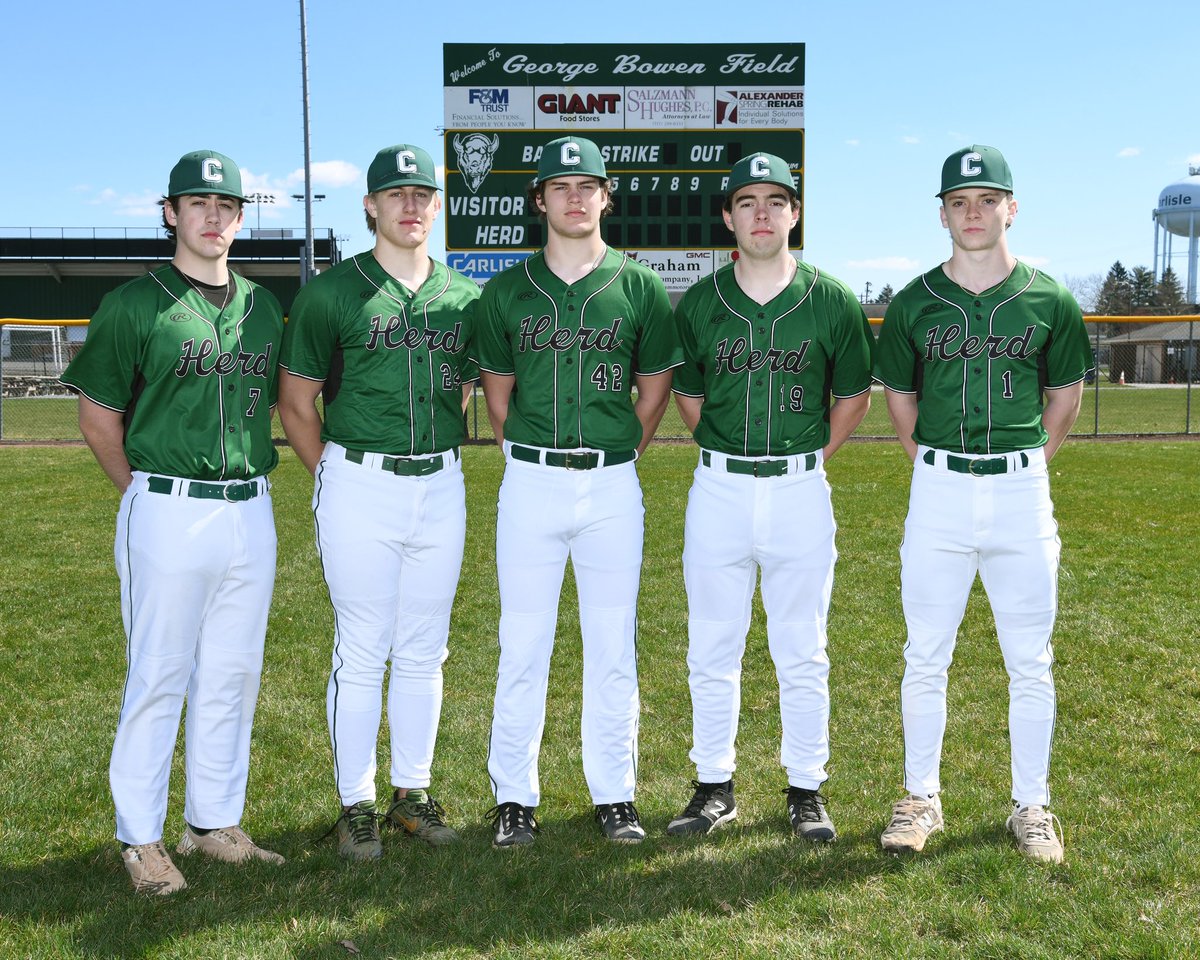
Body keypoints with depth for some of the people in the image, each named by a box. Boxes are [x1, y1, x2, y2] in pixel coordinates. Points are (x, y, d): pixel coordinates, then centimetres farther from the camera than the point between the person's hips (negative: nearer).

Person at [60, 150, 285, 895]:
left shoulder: (263, 308, 11)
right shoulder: (135, 305, -3)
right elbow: (99, 415, 0)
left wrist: (257, 481, 11)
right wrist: (145, 494, 0)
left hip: (252, 513, 5)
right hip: (169, 515, -5)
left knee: (233, 675, 11)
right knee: (158, 676, 2)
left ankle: (215, 823, 25)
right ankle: (141, 837, 14)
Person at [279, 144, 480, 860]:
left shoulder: (465, 296, 8)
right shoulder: (332, 291, -2)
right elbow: (296, 399, 3)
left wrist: (439, 460, 10)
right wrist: (334, 477, 1)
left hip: (441, 486, 4)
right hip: (360, 486, -3)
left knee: (423, 651, 11)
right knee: (362, 652, 2)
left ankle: (413, 792, 24)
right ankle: (357, 802, 14)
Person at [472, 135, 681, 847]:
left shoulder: (640, 288, 4)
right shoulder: (507, 291, 5)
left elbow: (655, 388, 12)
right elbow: (497, 389, 13)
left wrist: (617, 459, 7)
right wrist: (531, 461, 7)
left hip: (613, 486, 0)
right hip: (530, 484, 0)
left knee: (614, 648, 7)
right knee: (522, 645, 4)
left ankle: (615, 795, 19)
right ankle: (515, 797, 16)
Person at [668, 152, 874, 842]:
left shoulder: (833, 302, 0)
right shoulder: (698, 303, 3)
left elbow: (855, 396, 10)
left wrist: (810, 459, 4)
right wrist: (726, 454, 8)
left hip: (801, 492, -1)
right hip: (719, 491, 1)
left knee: (802, 653, 7)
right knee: (712, 650, 7)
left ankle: (807, 789, 20)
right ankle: (714, 786, 20)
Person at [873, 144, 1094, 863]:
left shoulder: (1049, 300, 2)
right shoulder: (914, 304, 4)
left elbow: (1066, 394, 14)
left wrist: (1028, 468, 9)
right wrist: (935, 467, 9)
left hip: (1022, 491, 0)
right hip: (938, 492, 1)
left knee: (1030, 660, 6)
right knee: (926, 655, 5)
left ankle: (1032, 805, 20)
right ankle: (922, 798, 19)